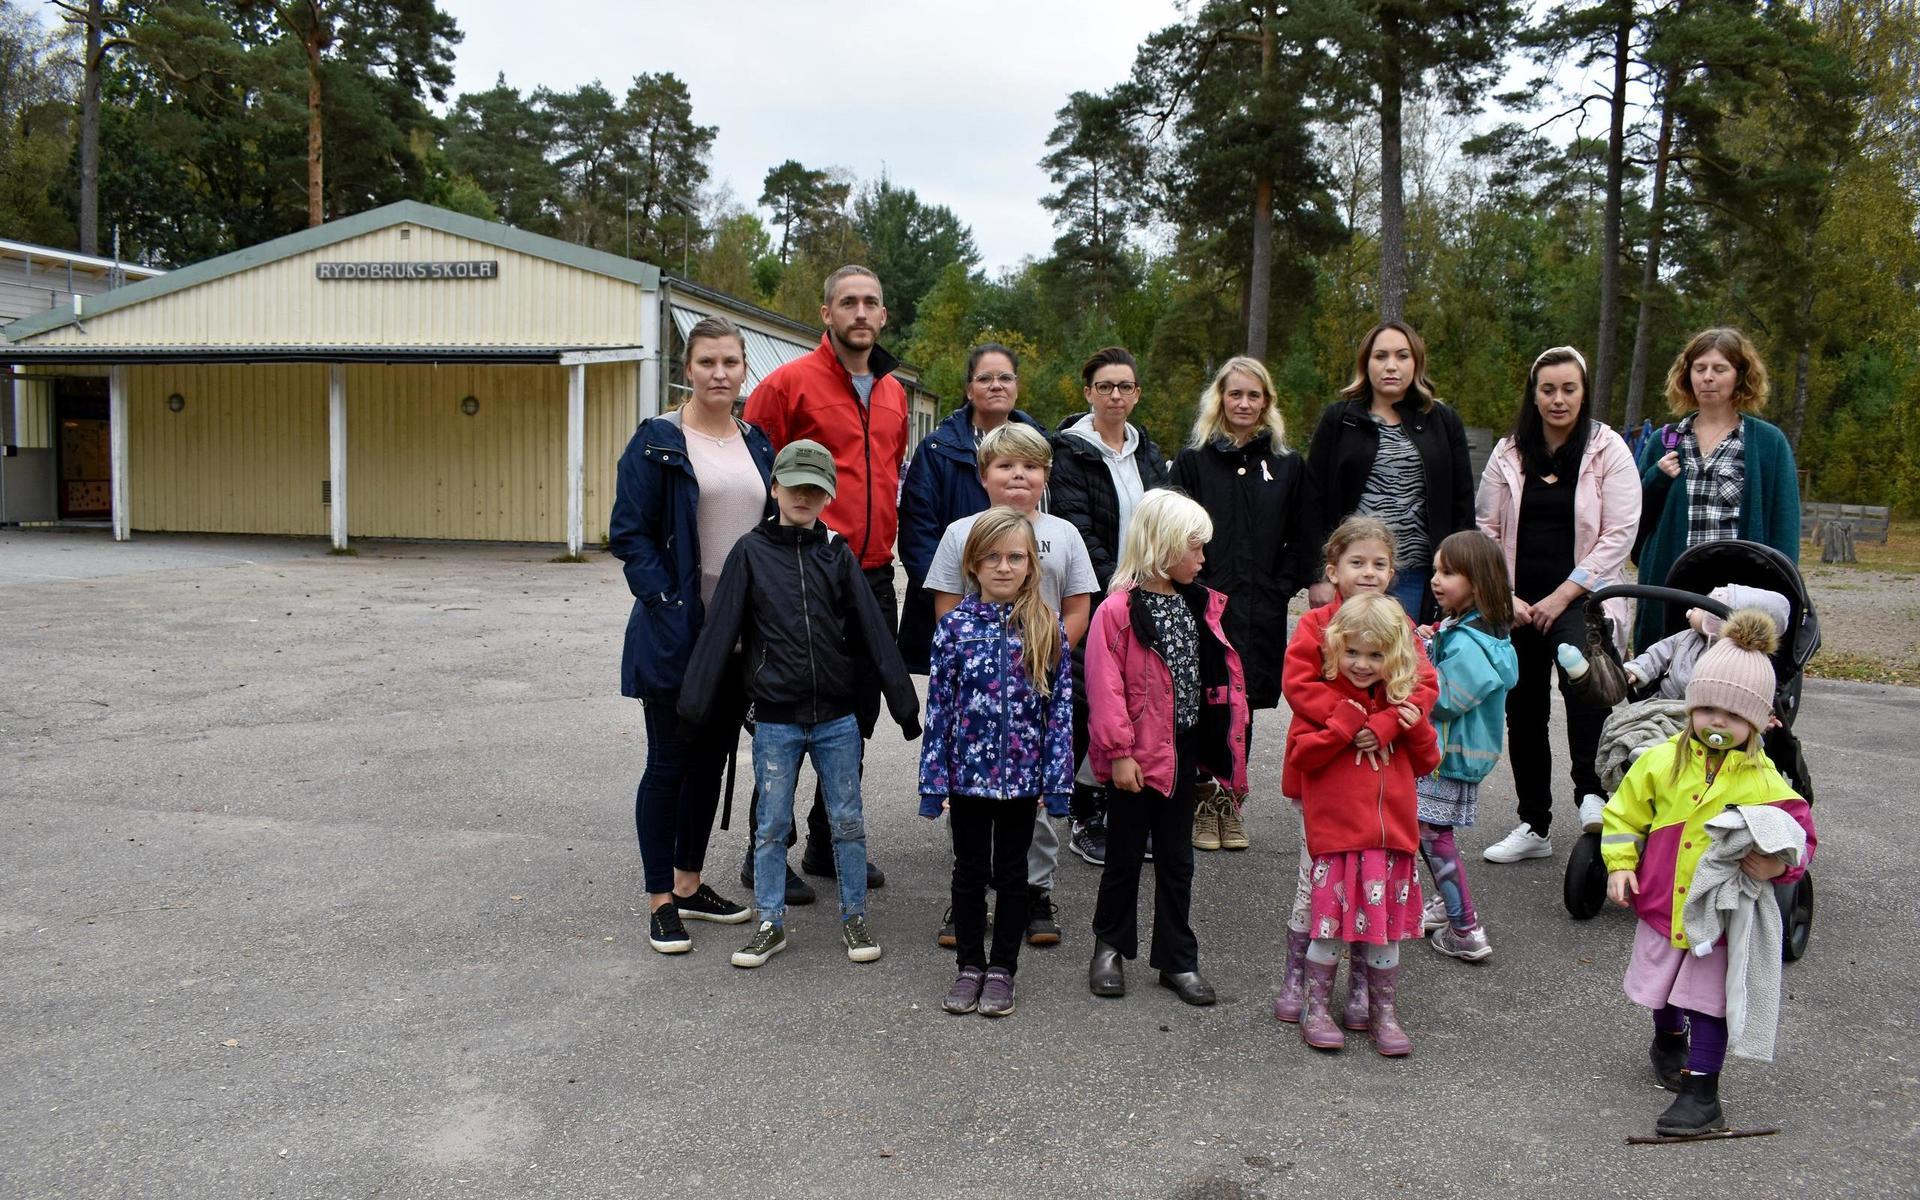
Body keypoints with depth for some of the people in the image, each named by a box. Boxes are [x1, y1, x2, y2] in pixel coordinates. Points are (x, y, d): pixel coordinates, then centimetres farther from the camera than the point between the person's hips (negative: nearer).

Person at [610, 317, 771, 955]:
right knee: (668, 763, 2)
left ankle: (689, 884, 28)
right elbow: (629, 534, -10)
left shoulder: (757, 445, 10)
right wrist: (672, 607, -19)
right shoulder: (658, 442, -6)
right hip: (677, 632, -6)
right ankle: (661, 901, 14)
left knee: (713, 757, 14)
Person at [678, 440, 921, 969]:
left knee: (848, 821, 9)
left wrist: (904, 702, -2)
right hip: (775, 721, -1)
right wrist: (694, 702, -9)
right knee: (771, 825, 8)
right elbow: (719, 630, -4)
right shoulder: (751, 551, -1)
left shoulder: (838, 553, 2)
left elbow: (873, 630, 0)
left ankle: (854, 916, 23)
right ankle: (771, 923, 21)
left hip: (838, 718, 1)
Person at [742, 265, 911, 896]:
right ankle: (764, 855, 13)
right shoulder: (789, 383, -7)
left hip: (875, 577, 7)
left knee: (857, 718, 13)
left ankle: (830, 843, 28)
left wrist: (886, 538, 15)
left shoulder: (893, 393, 13)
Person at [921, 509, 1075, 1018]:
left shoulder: (1048, 629, -4)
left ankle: (1002, 969, 26)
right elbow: (938, 705, -3)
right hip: (967, 773, 0)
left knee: (1011, 871, 12)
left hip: (1022, 776, 0)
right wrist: (935, 780, -5)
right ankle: (970, 966, 27)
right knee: (970, 871, 13)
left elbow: (1061, 707, -3)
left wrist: (1055, 780, -6)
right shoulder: (956, 625, -5)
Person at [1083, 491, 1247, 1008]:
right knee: (1125, 854, 9)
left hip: (1182, 750, 6)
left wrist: (1217, 743, 7)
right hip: (1137, 758, -6)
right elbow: (1105, 687, -17)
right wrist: (1118, 752, -18)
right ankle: (1110, 946, 28)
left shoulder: (1197, 604, 7)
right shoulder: (1118, 610, -15)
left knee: (1176, 858, 14)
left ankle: (1177, 960, 24)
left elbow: (1216, 671, 11)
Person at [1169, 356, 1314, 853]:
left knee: (1244, 705, 6)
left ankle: (1230, 801, 18)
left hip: (1261, 613, 2)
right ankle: (1205, 799, 10)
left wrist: (1283, 589, -1)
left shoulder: (1287, 465, 10)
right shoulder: (1193, 461, 5)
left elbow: (1301, 539, 11)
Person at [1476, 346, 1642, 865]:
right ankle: (1533, 826, 21)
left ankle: (1592, 790, -20)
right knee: (1522, 710, 8)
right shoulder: (1509, 453, 8)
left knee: (1580, 676, -33)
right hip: (1518, 603, 4)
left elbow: (1619, 534, -7)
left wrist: (1562, 596, -13)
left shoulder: (1608, 450, -1)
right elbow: (1487, 529, 8)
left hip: (1580, 598, -4)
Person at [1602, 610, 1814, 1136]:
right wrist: (1620, 865, -4)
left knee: (1709, 1003, 0)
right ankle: (1669, 1042, 51)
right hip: (1661, 902, 3)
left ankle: (1701, 1092, 12)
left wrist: (1781, 864, -23)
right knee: (1662, 993, 21)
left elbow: (1800, 832, -3)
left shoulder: (1763, 780, -11)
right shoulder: (1662, 761, -7)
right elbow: (1625, 814, 3)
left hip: (1723, 914, -3)